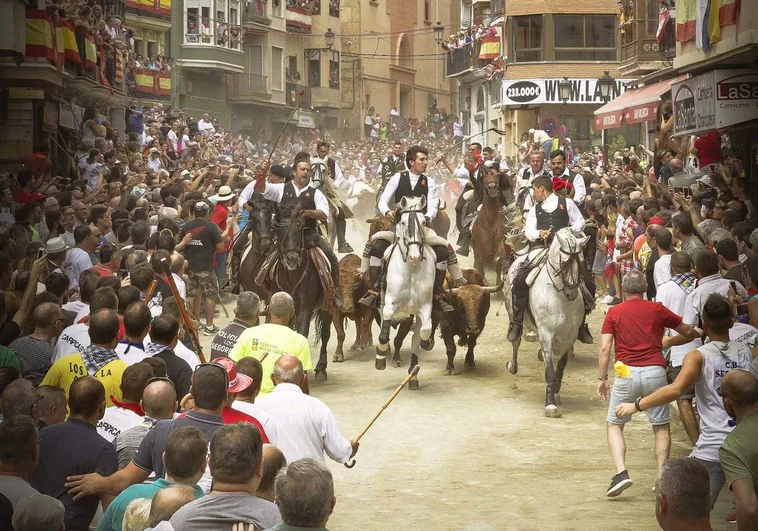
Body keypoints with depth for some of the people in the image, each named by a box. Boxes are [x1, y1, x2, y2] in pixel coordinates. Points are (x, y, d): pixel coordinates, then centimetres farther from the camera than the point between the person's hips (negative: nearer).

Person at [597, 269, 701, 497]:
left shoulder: (614, 312, 4)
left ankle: (621, 472, -8)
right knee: (661, 426, 14)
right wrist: (700, 333, 40)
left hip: (627, 373, -1)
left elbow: (605, 348, -3)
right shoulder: (657, 310, 7)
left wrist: (602, 378, 3)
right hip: (655, 372, 1)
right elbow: (687, 331, 18)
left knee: (614, 424, 10)